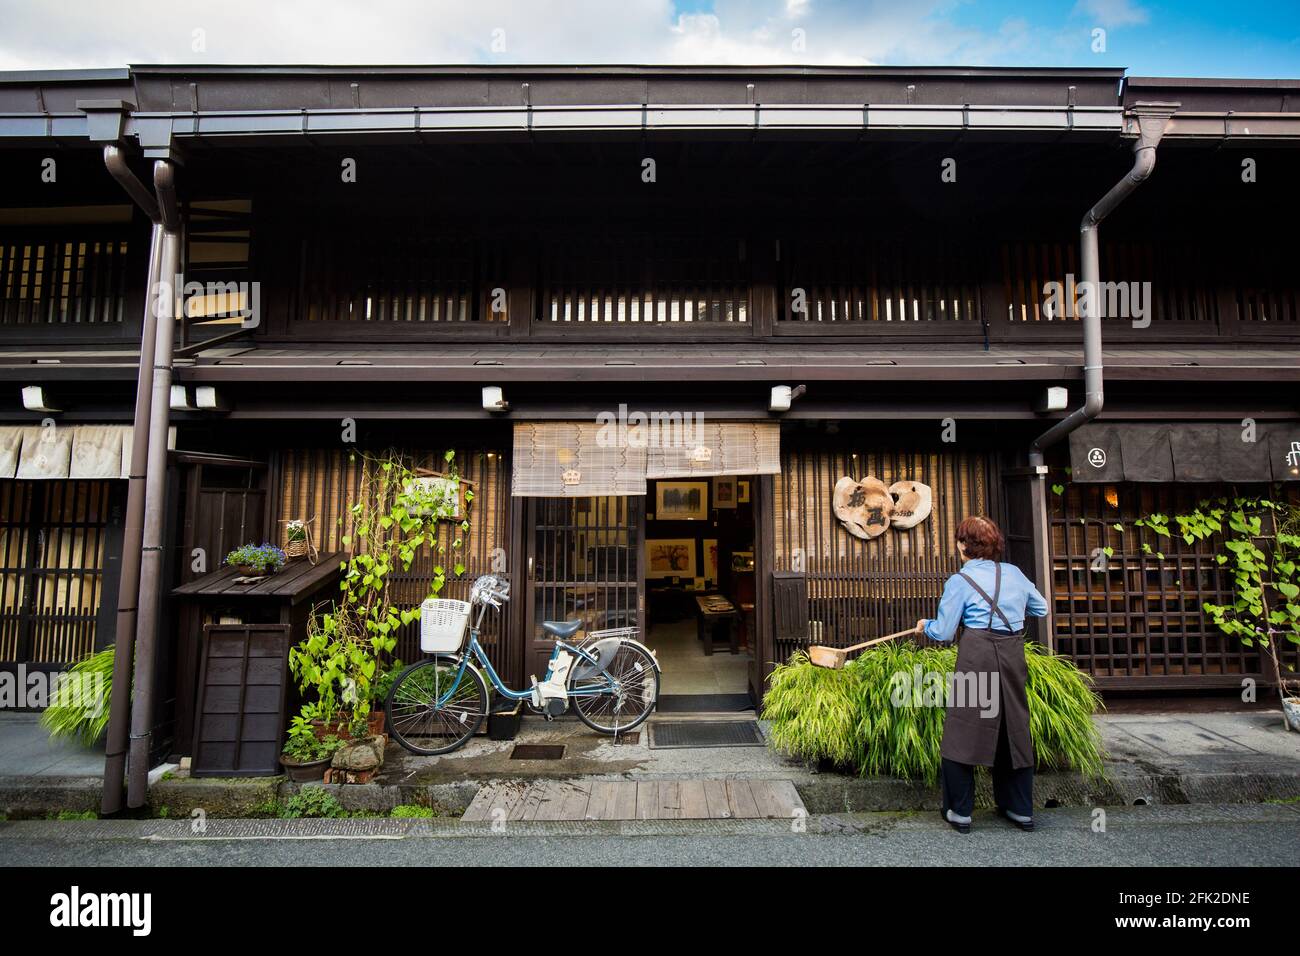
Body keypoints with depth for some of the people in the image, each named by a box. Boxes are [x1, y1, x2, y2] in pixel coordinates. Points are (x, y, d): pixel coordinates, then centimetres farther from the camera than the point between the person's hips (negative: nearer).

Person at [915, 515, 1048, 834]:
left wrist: (926, 625, 18)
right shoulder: (1014, 573, 9)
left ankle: (960, 812, 9)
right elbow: (1041, 609, 24)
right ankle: (1021, 810, 28)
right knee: (1014, 732, 17)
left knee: (961, 733, 4)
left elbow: (943, 632, -3)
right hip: (1013, 656, 6)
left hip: (977, 656, -5)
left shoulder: (959, 581, -5)